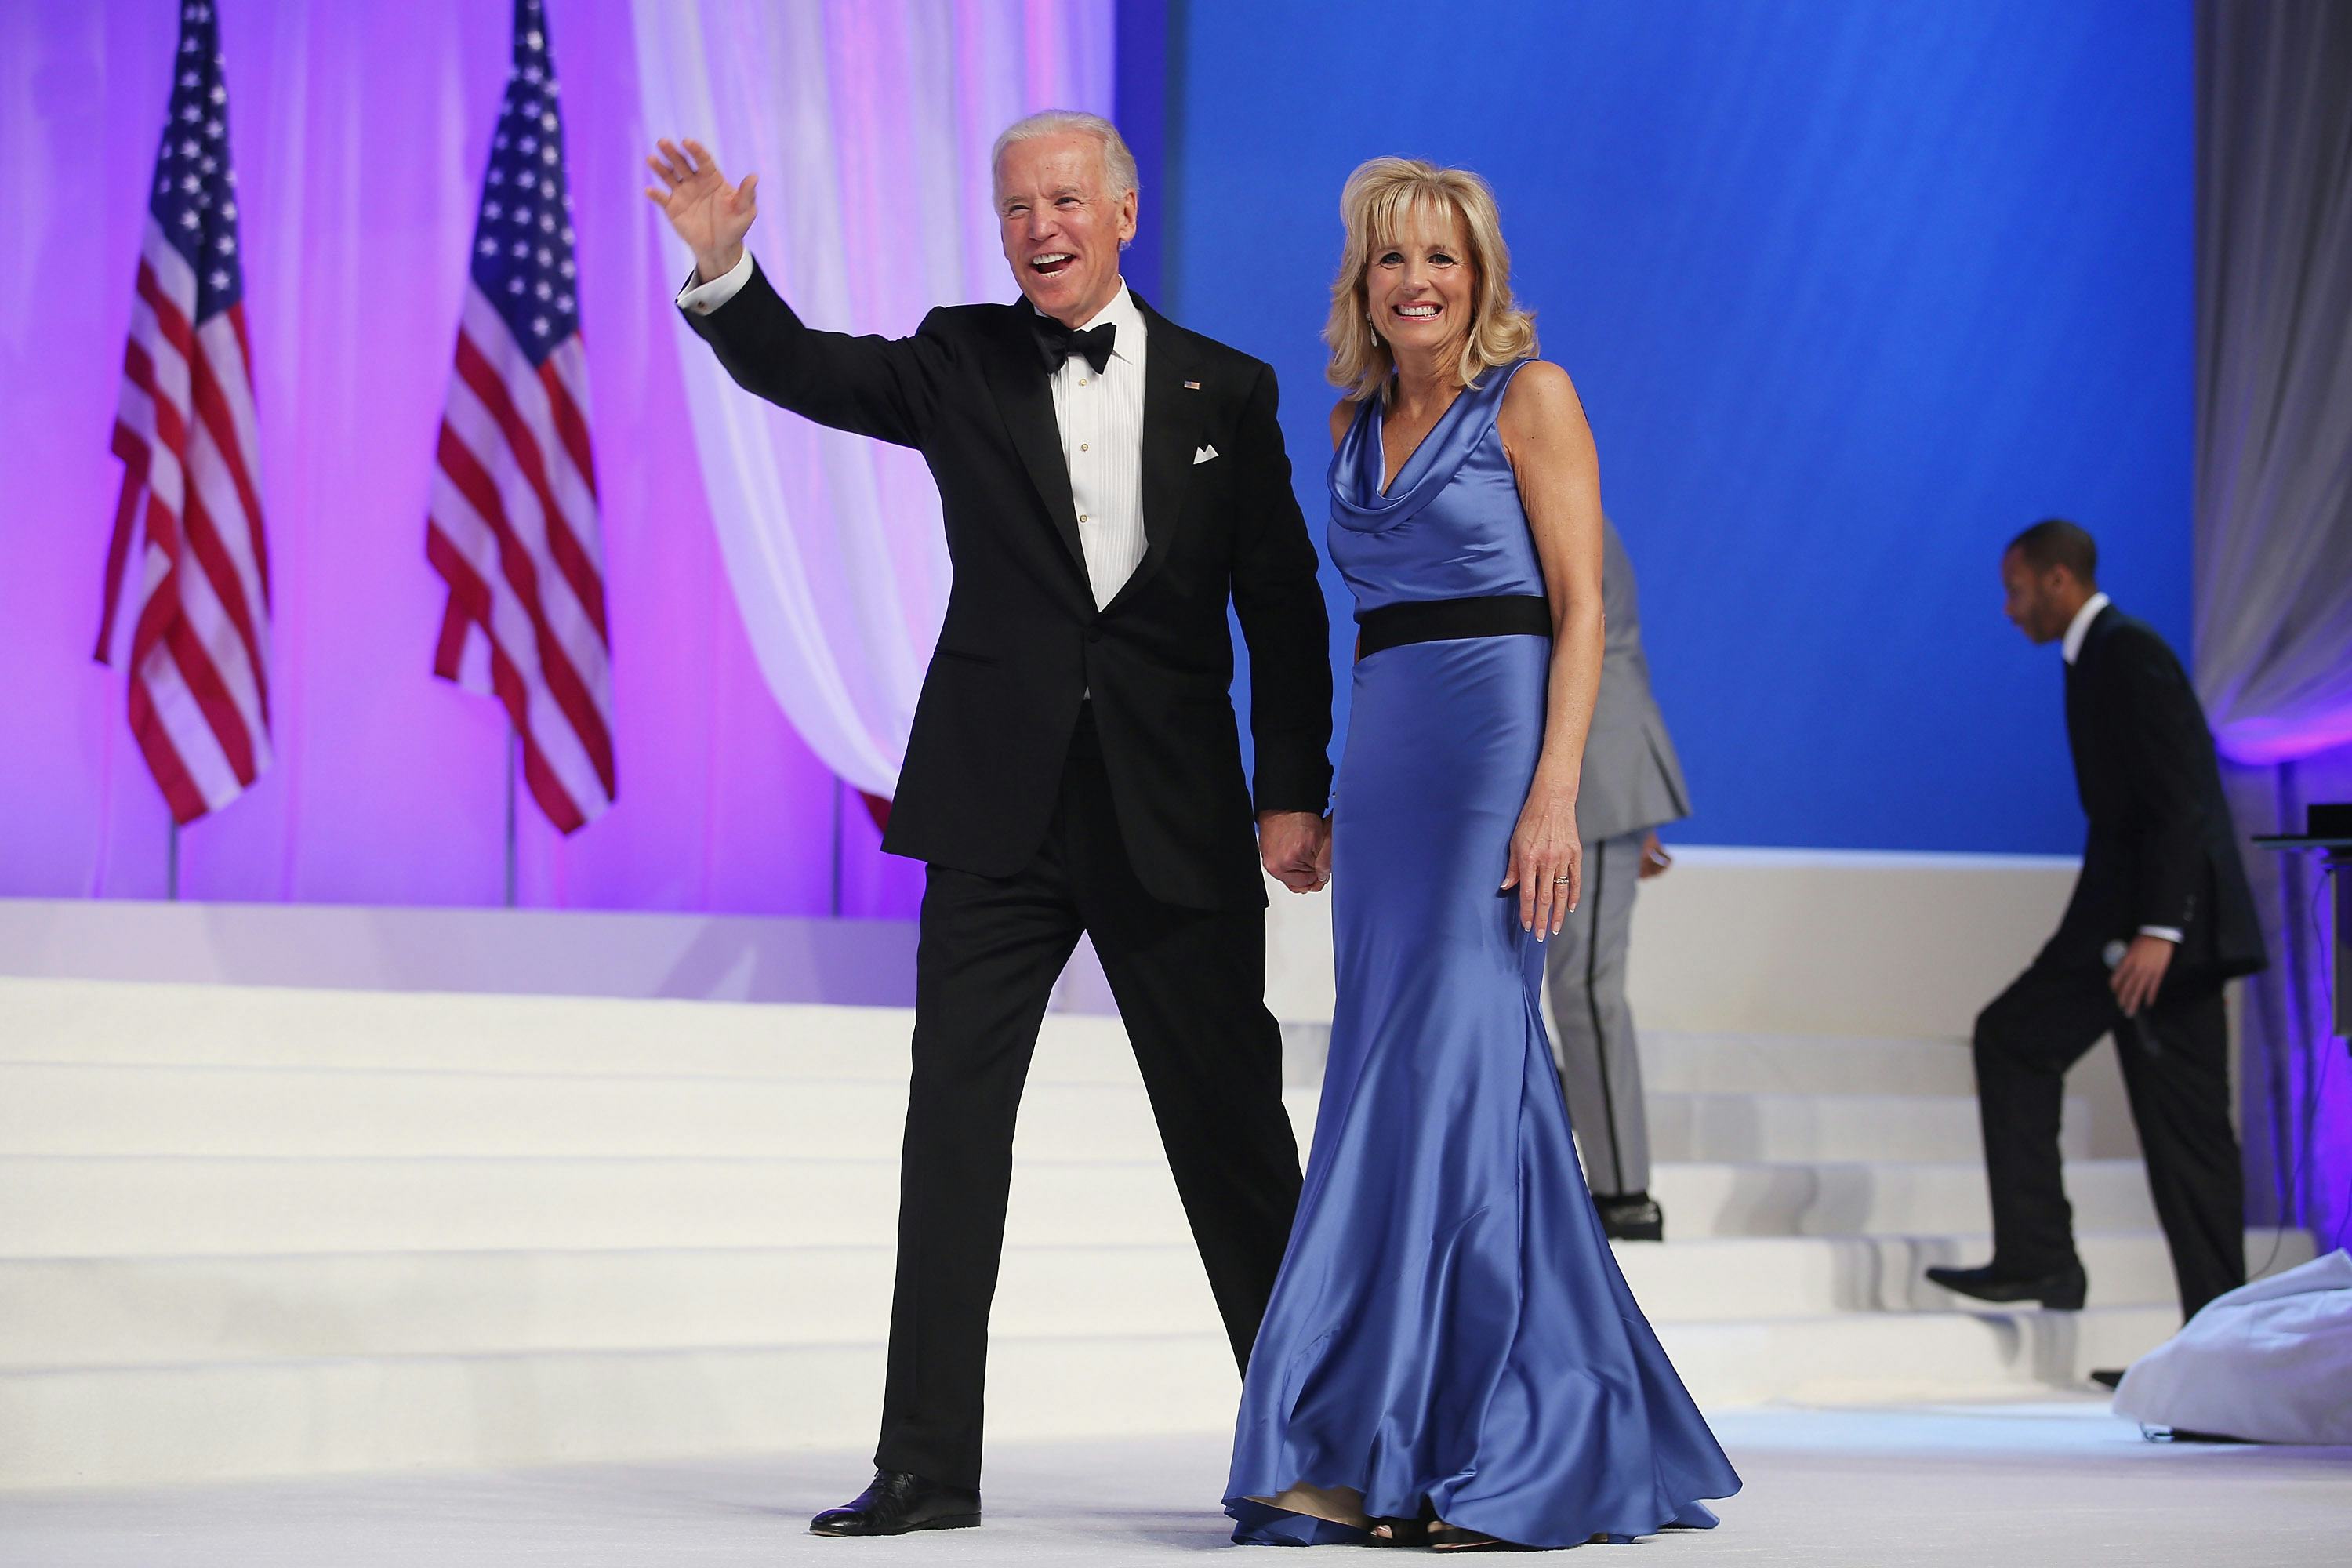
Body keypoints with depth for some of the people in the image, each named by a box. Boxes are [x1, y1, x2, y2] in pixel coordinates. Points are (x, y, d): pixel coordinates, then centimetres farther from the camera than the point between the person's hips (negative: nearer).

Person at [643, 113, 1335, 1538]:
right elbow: (801, 370, -8)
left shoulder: (1226, 391, 6)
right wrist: (723, 269, -27)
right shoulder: (962, 363, 6)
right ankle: (929, 1463, 2)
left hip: (1175, 818, 0)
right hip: (1002, 810, 0)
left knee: (1234, 1127, 6)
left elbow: (1284, 606, 5)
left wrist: (1294, 795, -2)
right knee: (954, 1123, -3)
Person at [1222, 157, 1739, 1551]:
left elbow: (1581, 609, -8)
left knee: (1444, 1069, -12)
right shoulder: (1356, 422, 17)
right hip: (1385, 761, 7)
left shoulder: (1531, 396, -2)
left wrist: (1554, 794, -18)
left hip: (1497, 752, -7)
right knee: (1440, 1083, 4)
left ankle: (1395, 1444, -9)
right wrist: (1333, 797, 18)